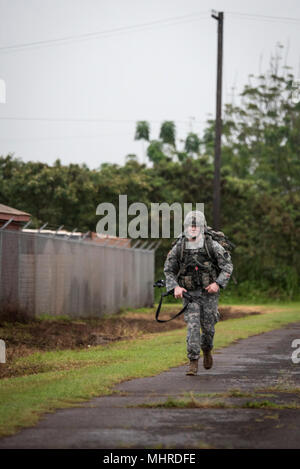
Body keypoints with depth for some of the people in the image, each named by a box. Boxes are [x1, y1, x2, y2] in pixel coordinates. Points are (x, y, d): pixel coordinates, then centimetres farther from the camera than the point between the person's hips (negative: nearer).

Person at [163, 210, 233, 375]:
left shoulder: (212, 245, -9)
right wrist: (175, 287, -11)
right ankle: (193, 362, -10)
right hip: (189, 293, 0)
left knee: (208, 327, 6)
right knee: (192, 325, -12)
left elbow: (227, 266, -5)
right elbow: (168, 270, 5)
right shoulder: (179, 247, -4)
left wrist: (218, 283, -18)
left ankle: (207, 350, 39)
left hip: (209, 292, 0)